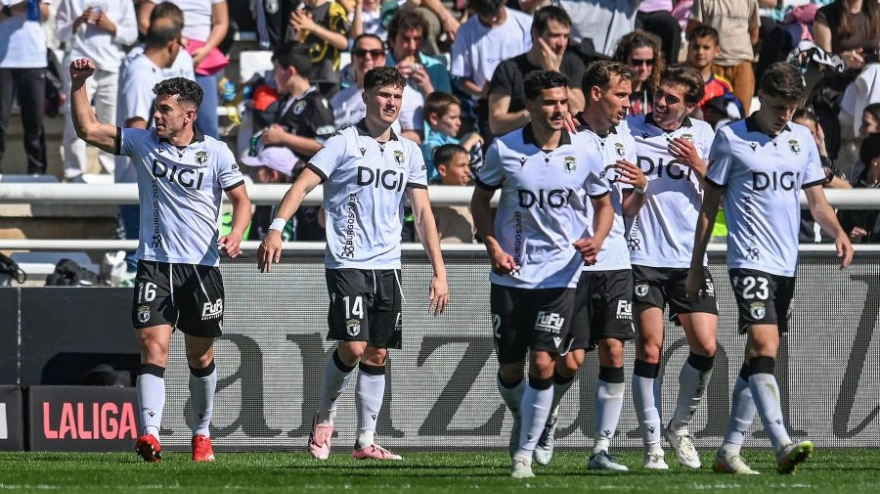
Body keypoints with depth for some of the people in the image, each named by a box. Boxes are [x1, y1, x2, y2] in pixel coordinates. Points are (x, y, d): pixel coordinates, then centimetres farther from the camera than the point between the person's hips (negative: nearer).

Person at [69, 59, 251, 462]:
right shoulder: (142, 142, 3)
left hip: (201, 267, -1)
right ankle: (150, 436, -26)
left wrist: (235, 235, -17)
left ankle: (202, 435, 28)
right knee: (153, 348, -15)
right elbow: (87, 129, 2)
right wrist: (78, 87, -10)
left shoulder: (215, 153, -2)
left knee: (201, 357, 10)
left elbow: (242, 201, 1)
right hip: (154, 264, 1)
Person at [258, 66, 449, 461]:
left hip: (388, 266, 5)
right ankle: (324, 418, 8)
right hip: (347, 263, -5)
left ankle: (366, 441, 11)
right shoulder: (344, 143, -3)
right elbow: (303, 184, -10)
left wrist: (439, 271, 3)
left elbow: (423, 213, 10)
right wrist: (276, 228, -26)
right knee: (352, 348, -15)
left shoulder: (408, 152, 11)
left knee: (377, 355, 5)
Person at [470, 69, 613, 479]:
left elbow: (604, 204, 10)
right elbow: (481, 198, 11)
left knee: (543, 365, -12)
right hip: (510, 273, 1)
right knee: (510, 371, 6)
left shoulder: (583, 151, -2)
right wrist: (493, 246, -2)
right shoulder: (504, 150, -3)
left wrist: (595, 240, -9)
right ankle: (521, 418, 39)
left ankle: (524, 453, -2)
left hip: (559, 274, -1)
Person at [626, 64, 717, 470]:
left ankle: (679, 426, 15)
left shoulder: (702, 135, 7)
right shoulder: (629, 129, 2)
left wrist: (698, 165, -9)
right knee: (649, 350, -6)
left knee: (705, 347, -7)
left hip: (689, 257, 2)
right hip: (644, 257, -2)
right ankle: (652, 444, 0)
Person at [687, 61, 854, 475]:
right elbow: (709, 205, 2)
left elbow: (816, 200, 15)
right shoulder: (731, 139, -3)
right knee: (764, 345, -20)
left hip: (786, 264, 6)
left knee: (758, 359, 9)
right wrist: (696, 266, 2)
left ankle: (730, 449, 15)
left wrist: (838, 232, -6)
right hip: (750, 260, -6)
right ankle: (782, 445, -29)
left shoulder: (802, 140, 11)